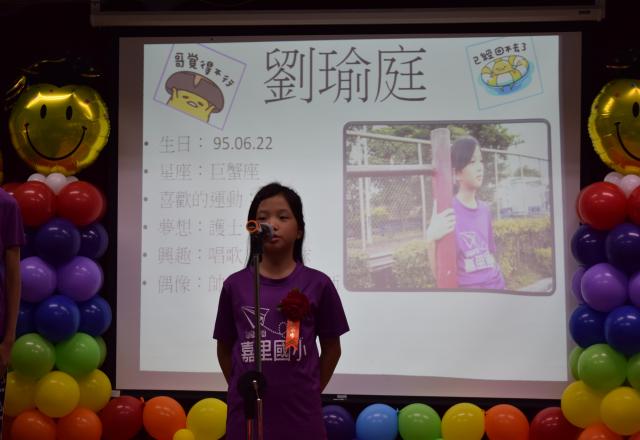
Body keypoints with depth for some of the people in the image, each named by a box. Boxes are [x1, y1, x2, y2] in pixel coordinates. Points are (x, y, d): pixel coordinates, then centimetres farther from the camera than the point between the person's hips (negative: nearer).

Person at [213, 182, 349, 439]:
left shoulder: (317, 284, -2)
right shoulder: (235, 285, 1)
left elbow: (331, 348, 8)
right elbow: (225, 348, 13)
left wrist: (308, 393, 7)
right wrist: (244, 391, 8)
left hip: (299, 415, -1)